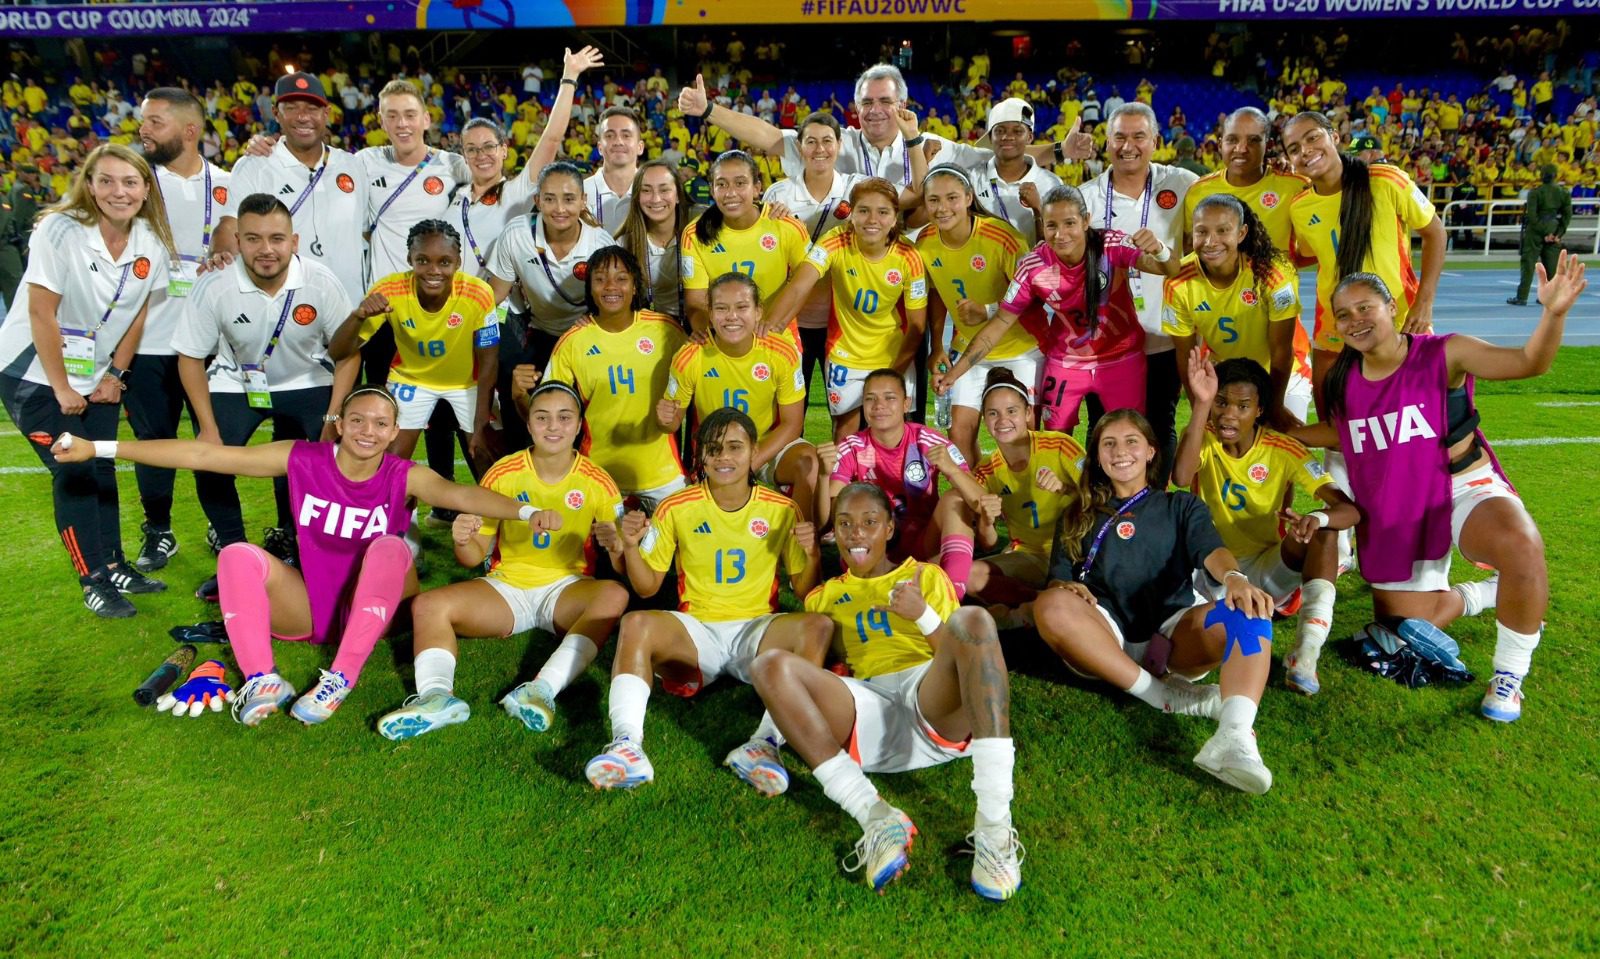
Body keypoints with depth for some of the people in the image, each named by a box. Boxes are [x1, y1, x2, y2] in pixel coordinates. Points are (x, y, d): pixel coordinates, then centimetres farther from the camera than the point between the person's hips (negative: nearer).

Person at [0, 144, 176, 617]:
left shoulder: (152, 244, -6)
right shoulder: (60, 230, -20)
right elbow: (42, 313, -19)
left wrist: (115, 375, 1)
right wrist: (61, 388, -16)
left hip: (96, 374, 5)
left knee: (101, 467, 6)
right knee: (74, 471, -7)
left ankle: (113, 565, 18)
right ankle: (93, 581, 1)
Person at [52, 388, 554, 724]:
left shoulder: (404, 477, -11)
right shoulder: (303, 460, -7)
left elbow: (458, 494, -32)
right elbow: (204, 455, -9)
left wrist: (525, 511, -51)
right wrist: (100, 448, -11)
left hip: (370, 609, -2)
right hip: (307, 607, 2)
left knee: (391, 550, -30)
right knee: (239, 556, -20)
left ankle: (340, 680, -33)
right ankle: (262, 682, -28)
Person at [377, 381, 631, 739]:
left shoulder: (597, 482, -4)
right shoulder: (503, 474, -2)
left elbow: (622, 564, -2)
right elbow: (474, 557, 2)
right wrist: (463, 540, -22)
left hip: (567, 591, -2)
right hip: (506, 587, 2)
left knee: (615, 593, -34)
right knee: (427, 605, -19)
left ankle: (543, 689, -46)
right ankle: (437, 694, -42)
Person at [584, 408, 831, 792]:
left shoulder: (782, 510, 2)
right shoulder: (676, 508, 2)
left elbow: (803, 592, 7)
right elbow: (648, 587, 7)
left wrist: (811, 555, -13)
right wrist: (631, 547, -12)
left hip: (757, 631, 0)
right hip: (695, 630, 0)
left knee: (818, 626, -30)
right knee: (635, 624, -30)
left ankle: (765, 743, -40)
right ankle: (628, 746, -42)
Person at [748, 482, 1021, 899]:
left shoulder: (926, 575, 24)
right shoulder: (827, 595, 29)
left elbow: (964, 647, 13)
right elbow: (810, 658, 20)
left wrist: (922, 614, -5)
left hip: (938, 708, -1)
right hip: (866, 711, 1)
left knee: (973, 619, -31)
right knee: (770, 664, -23)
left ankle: (994, 825, -41)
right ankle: (877, 819, -34)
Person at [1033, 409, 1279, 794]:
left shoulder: (1181, 506, 21)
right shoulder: (1080, 515, 22)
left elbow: (1211, 550, 1)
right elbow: (1058, 578, 11)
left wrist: (1234, 577, -24)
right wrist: (1066, 586, -16)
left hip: (1174, 634, 0)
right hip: (1107, 639, 0)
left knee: (1248, 611, -29)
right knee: (1051, 606, -32)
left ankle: (1234, 737, -52)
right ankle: (1167, 695, -30)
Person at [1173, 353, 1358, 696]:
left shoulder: (1283, 451, -12)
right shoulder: (1202, 437, -10)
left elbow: (1350, 510, -19)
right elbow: (1181, 477, -35)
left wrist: (1318, 518, -43)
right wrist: (1201, 405, -39)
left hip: (1266, 571, 1)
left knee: (1323, 533, -26)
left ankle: (1305, 654, -33)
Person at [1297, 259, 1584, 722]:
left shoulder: (1443, 354, -13)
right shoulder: (1342, 380, -1)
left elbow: (1527, 362, -23)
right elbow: (1337, 433, 16)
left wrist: (1553, 313, -42)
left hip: (1464, 491, -4)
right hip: (1393, 519, 5)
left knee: (1522, 546, -39)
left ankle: (1509, 675, -16)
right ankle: (1486, 594, 42)